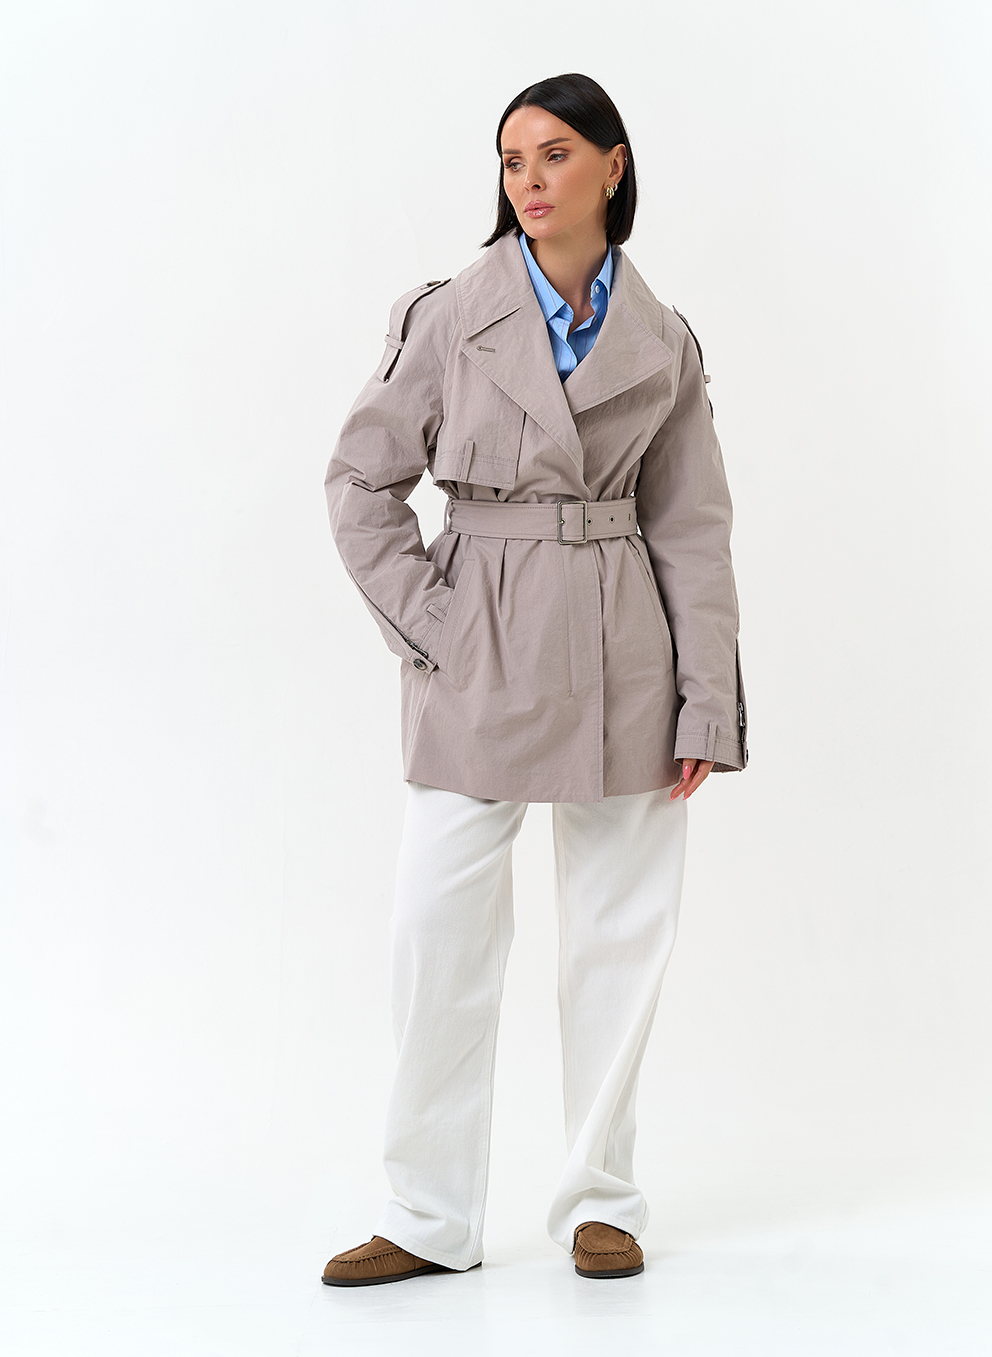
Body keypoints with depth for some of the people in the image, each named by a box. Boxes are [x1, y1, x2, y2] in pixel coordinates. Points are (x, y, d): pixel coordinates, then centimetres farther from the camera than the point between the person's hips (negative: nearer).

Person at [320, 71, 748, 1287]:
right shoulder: (449, 315, 0)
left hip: (621, 654, 2)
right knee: (439, 933, -1)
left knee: (620, 935, 6)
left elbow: (692, 528, 4)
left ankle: (600, 1200, 21)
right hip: (481, 652, -1)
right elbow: (362, 477, 3)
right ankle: (430, 1217, 12)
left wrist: (707, 705, -1)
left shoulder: (664, 343, 5)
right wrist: (421, 622, -6)